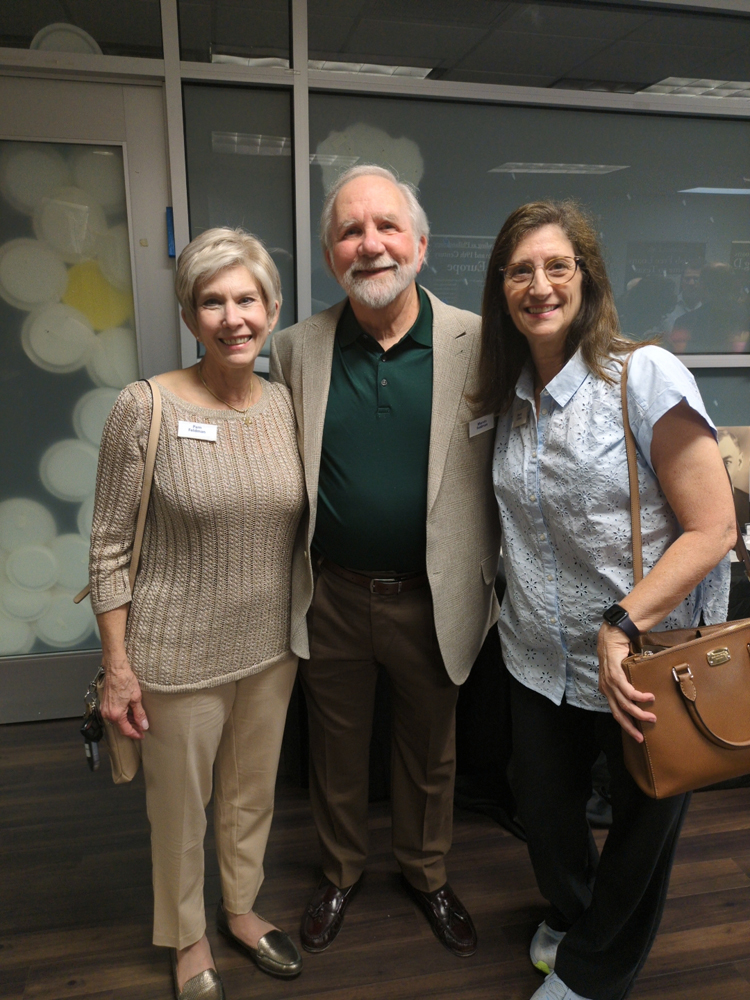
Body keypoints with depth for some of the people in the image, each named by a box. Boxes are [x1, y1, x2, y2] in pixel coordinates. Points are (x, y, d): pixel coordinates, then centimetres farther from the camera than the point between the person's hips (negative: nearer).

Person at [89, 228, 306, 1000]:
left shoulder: (285, 404, -1)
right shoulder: (146, 408, -15)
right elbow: (109, 547, -11)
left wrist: (304, 630, 10)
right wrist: (117, 667, -10)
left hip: (271, 647, 4)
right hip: (179, 656, -4)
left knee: (253, 794, 23)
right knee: (181, 809, 16)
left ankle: (241, 909, 50)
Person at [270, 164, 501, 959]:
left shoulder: (477, 344, -9)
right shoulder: (294, 350, -3)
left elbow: (501, 471, -5)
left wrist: (500, 583, -7)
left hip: (431, 599, -1)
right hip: (331, 596, 2)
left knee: (430, 752, 21)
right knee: (335, 748, 22)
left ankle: (426, 871, 49)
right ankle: (340, 871, 49)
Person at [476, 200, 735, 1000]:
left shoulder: (646, 375, -15)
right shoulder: (513, 397, 4)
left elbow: (712, 529, -18)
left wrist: (621, 626, -23)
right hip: (541, 657, 5)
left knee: (642, 823, 17)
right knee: (542, 807, 21)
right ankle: (571, 910, 55)